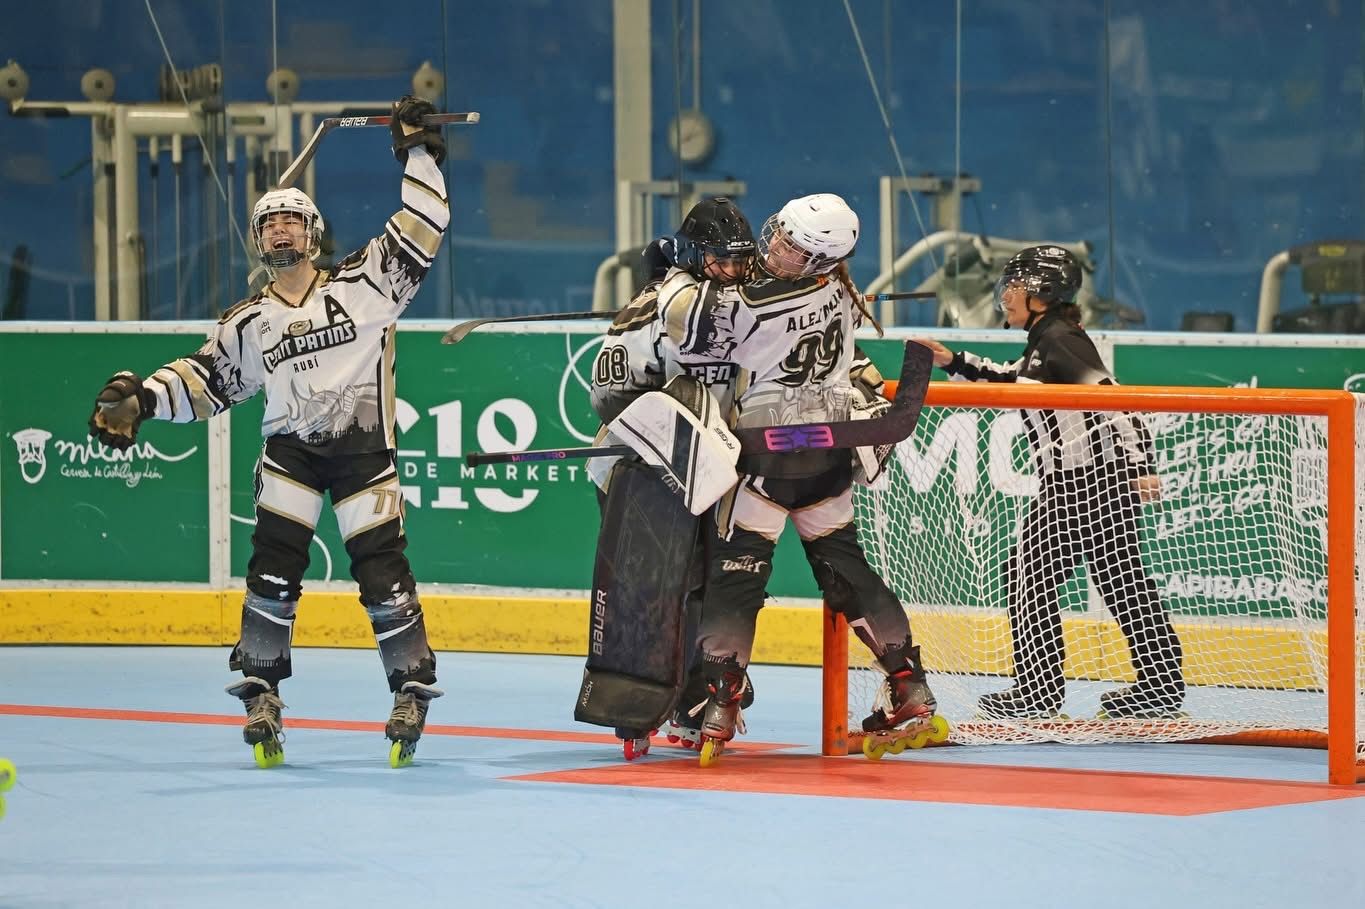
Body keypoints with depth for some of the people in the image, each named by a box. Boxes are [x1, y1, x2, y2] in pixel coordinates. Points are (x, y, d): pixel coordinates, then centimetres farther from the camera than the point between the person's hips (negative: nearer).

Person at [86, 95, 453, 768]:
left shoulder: (363, 282, 2)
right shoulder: (249, 322, 9)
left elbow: (421, 230, 1)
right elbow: (205, 378, 12)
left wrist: (417, 154, -3)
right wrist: (140, 396, -2)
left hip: (363, 449, -2)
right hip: (290, 452, 2)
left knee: (382, 573, -5)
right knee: (273, 570, -8)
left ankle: (413, 689, 7)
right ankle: (260, 691, 3)